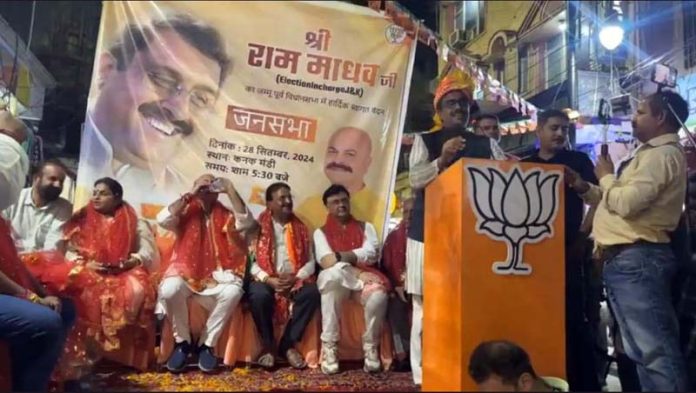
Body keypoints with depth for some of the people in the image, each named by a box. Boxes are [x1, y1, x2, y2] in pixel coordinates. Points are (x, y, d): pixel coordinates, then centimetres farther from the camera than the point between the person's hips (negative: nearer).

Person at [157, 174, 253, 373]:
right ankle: (182, 342, -9)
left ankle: (207, 344, -11)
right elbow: (163, 219, -14)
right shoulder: (186, 212, 6)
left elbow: (246, 222, -12)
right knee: (170, 288, -34)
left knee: (233, 291, -31)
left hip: (215, 278, 1)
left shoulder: (226, 216, 9)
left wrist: (230, 189, -11)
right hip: (185, 274, -1)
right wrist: (190, 194, -12)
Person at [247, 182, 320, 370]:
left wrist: (295, 278, -11)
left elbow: (310, 262, 8)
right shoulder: (258, 227, 3)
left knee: (312, 293, -27)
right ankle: (268, 345, -13)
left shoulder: (300, 228, 13)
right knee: (259, 295, -35)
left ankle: (288, 344, -12)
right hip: (266, 280, -3)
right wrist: (270, 280, -18)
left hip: (295, 281, 3)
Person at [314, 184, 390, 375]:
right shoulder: (321, 232, 12)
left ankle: (370, 347, -10)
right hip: (335, 281, -1)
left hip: (365, 276, 1)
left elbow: (370, 254, -2)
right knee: (333, 275, -39)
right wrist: (357, 273, -16)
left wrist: (339, 256, -11)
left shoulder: (365, 227, 17)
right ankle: (329, 347, -28)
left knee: (378, 295, -35)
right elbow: (327, 262, -6)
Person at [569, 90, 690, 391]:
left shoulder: (662, 154, -10)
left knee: (655, 349, -9)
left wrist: (606, 177, -3)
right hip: (628, 259, 11)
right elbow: (619, 202, 26)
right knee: (647, 349, 15)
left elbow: (627, 203, -22)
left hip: (636, 259, -11)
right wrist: (585, 188, 13)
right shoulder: (651, 153, 23)